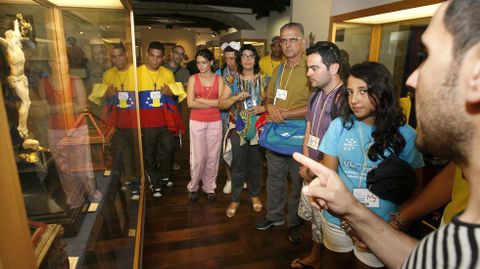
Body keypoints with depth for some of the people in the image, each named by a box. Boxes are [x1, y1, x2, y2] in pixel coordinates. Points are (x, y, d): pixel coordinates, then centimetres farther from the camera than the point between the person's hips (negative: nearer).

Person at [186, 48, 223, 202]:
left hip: (215, 122, 1)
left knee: (213, 156, 6)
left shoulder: (219, 79, 4)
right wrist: (212, 103, -10)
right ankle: (193, 187, 21)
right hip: (197, 123, -1)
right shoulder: (193, 79, 2)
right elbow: (190, 103, -8)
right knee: (198, 157, 0)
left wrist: (201, 100, -10)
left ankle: (209, 187, 23)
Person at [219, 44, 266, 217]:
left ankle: (254, 195, 33)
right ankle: (235, 200, 21)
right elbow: (221, 104, -2)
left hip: (257, 128, 1)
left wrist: (263, 108, -15)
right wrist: (236, 97, -18)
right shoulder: (232, 79, 2)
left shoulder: (263, 79, 4)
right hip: (238, 128, -1)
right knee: (238, 165, 5)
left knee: (255, 164, 12)